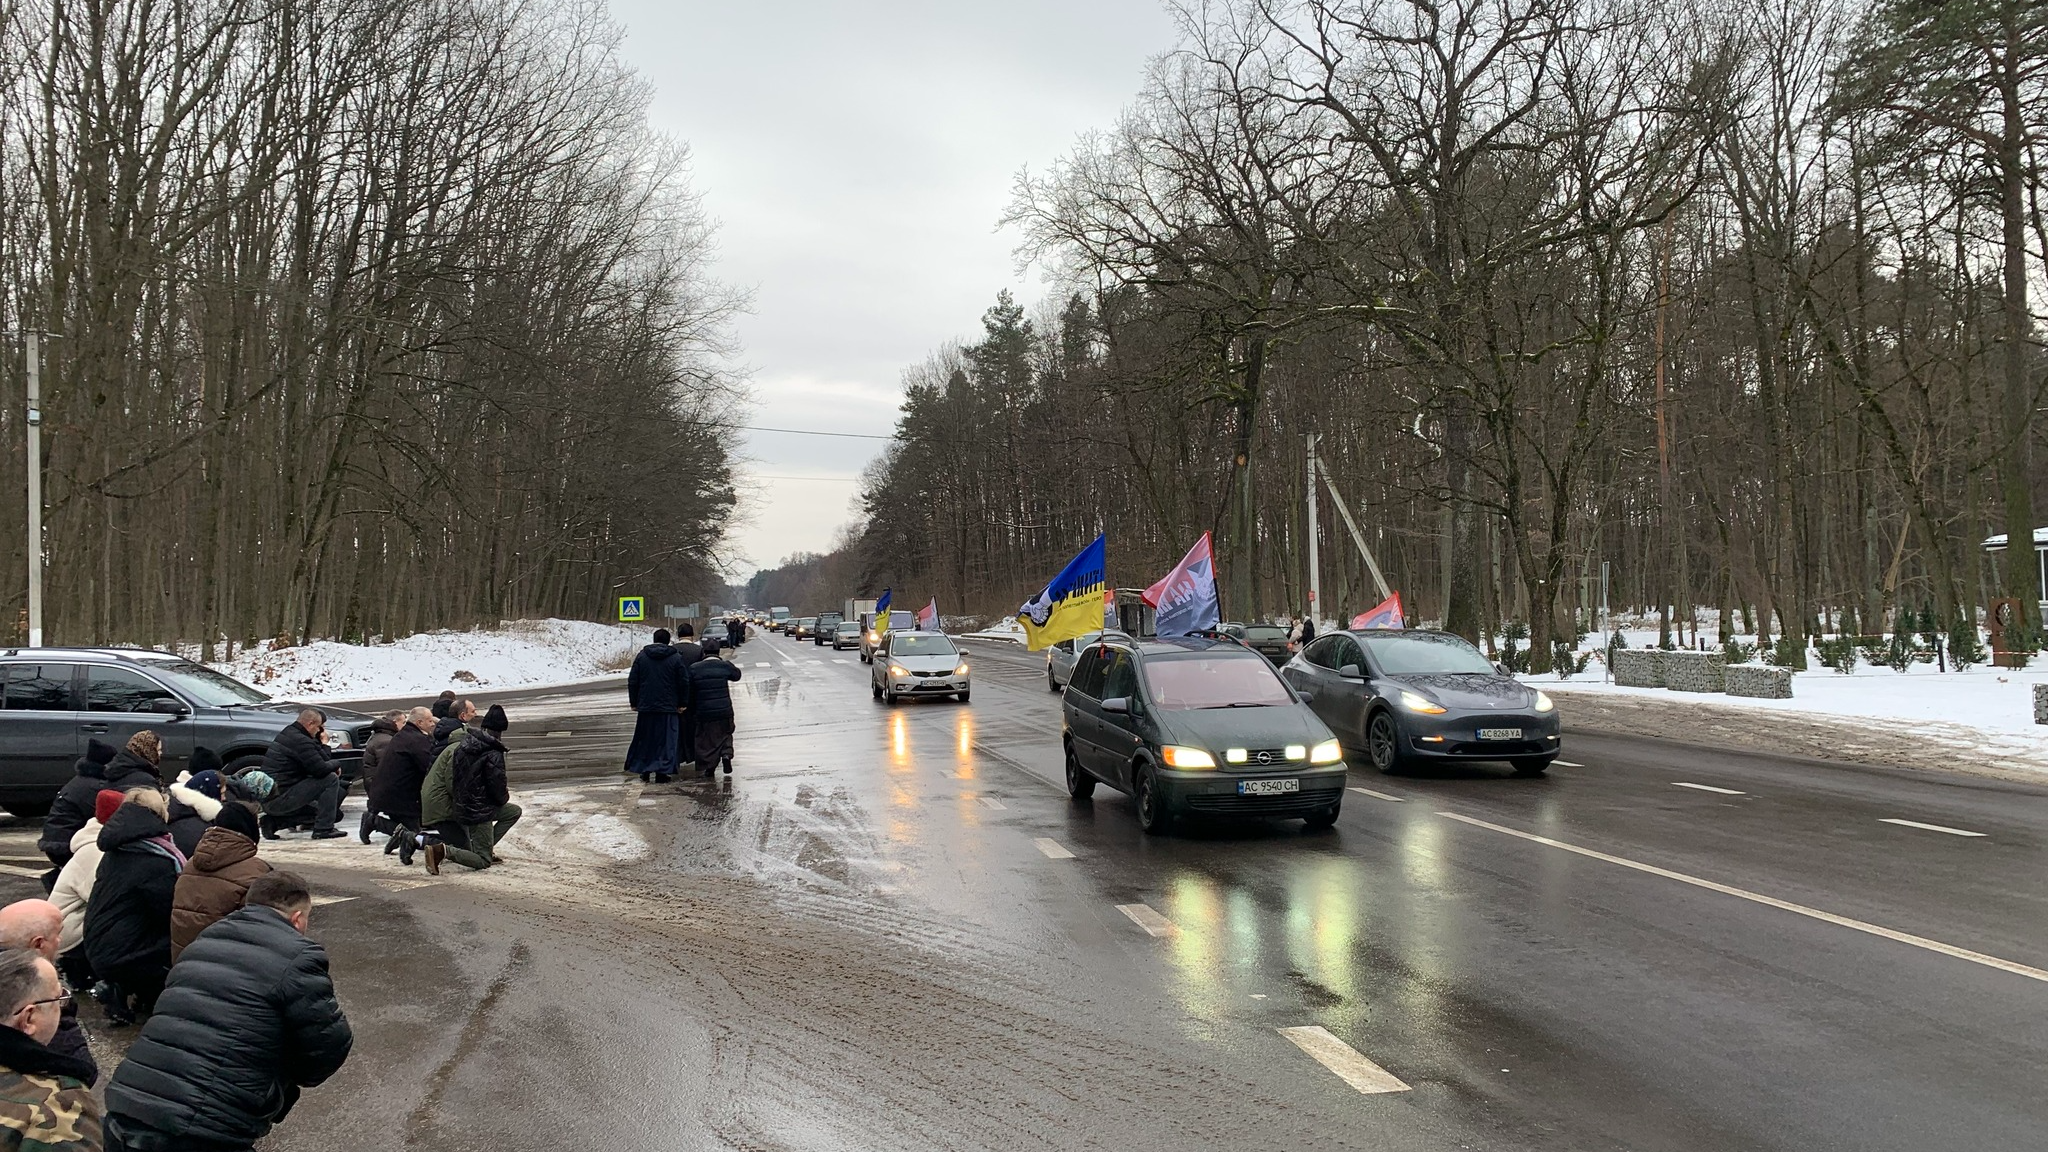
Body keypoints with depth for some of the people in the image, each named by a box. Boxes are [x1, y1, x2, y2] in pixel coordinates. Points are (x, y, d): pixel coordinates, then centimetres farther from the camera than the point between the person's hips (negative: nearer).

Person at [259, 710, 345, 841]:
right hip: (279, 798, -10)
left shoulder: (287, 733, 15)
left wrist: (321, 743, 10)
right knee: (331, 779, -11)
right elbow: (321, 770, -19)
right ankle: (323, 829, -8)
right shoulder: (301, 741, -16)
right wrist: (334, 764, 0)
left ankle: (274, 821, 13)